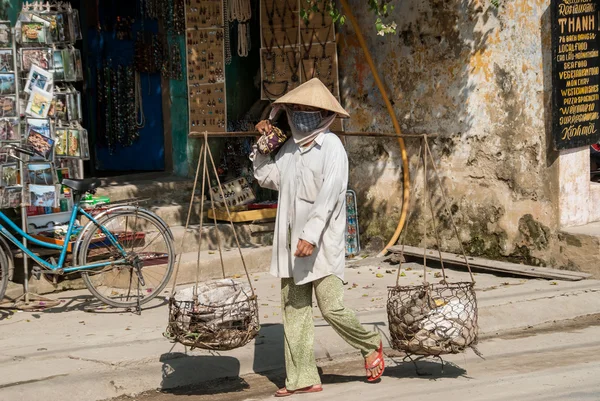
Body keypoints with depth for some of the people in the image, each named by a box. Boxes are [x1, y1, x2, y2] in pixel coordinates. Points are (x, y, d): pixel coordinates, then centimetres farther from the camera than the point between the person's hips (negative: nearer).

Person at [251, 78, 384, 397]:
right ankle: (302, 379, 11)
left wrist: (311, 236, -25)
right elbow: (266, 178, 25)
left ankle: (370, 345, 18)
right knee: (293, 309, 5)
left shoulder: (331, 146, -9)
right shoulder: (289, 147, 12)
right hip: (292, 243, 7)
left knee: (331, 307, -9)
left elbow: (329, 195, -18)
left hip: (323, 244, -7)